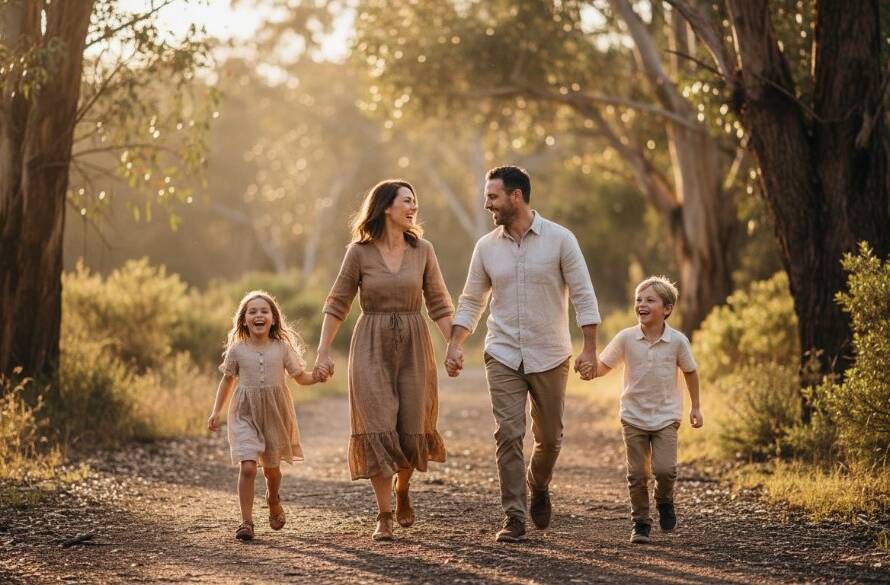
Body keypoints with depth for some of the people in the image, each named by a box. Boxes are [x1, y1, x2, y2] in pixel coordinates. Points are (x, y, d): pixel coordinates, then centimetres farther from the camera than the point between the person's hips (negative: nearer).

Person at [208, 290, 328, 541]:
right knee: (248, 466, -16)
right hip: (246, 414, -1)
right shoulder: (237, 350, -3)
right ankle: (246, 522, -10)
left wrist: (316, 377, -17)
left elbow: (300, 377, 4)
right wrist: (216, 411, 7)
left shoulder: (283, 348, -2)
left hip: (275, 413, 1)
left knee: (272, 467, 14)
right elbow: (227, 380, 9)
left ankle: (273, 502, 46)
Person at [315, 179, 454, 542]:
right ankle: (384, 516, -3)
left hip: (413, 346, 2)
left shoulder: (422, 250, 3)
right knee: (378, 429, -10)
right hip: (372, 347, -2)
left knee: (411, 430, 3)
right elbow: (337, 304, 3)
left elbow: (439, 305, 6)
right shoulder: (359, 252, -3)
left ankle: (402, 489, 34)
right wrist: (323, 351, -2)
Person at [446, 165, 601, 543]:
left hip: (549, 356, -1)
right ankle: (514, 517, -5)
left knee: (549, 437, 9)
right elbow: (471, 301, 11)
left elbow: (583, 296, -6)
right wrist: (455, 347, 2)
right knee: (508, 434, -9)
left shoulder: (559, 239, -6)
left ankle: (538, 487, 39)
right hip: (503, 356, 1)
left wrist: (589, 349, -13)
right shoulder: (487, 246, 3)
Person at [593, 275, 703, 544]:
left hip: (666, 416, -1)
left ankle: (664, 501, 17)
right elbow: (604, 365, 0)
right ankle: (641, 524, 15)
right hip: (634, 416, 1)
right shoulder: (626, 338, -7)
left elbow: (690, 371, 7)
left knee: (664, 469, -14)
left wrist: (696, 407, 12)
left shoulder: (677, 341, -8)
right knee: (637, 473, 2)